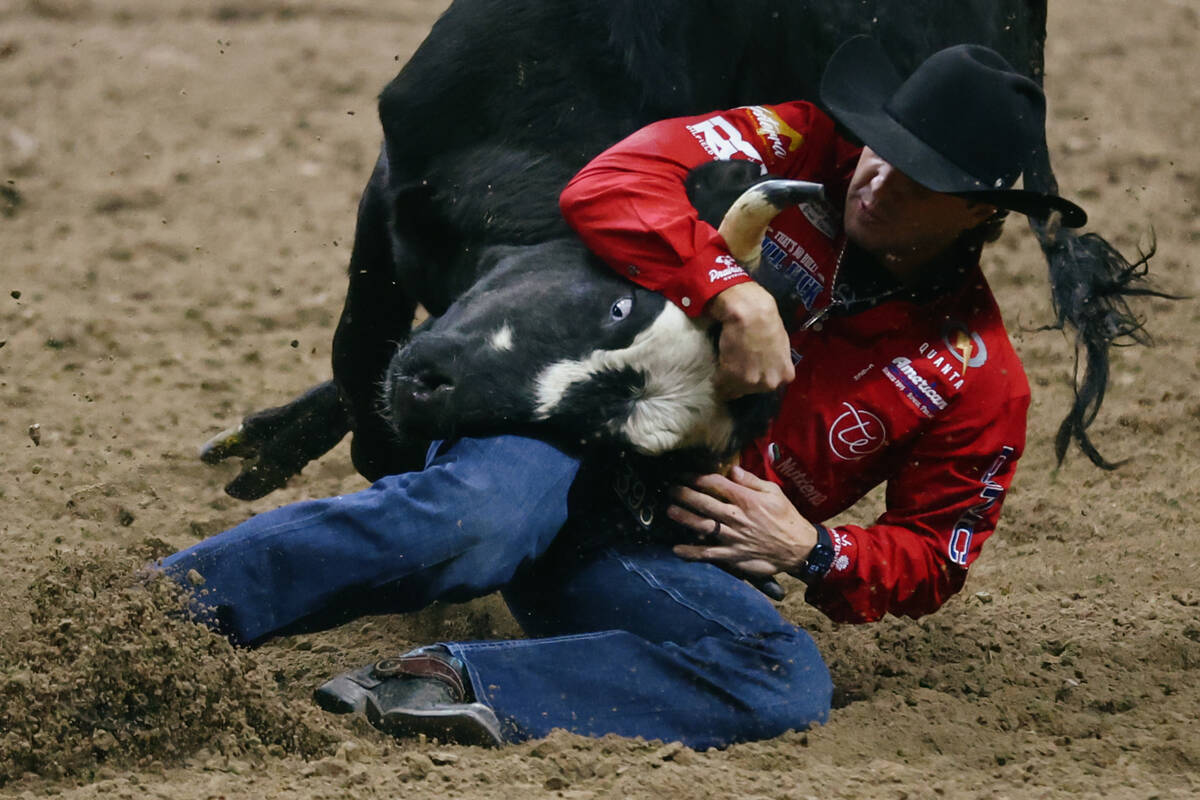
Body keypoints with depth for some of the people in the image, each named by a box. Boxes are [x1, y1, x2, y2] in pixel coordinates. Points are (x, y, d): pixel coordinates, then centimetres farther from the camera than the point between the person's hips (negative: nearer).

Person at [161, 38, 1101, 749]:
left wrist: (811, 552, -8)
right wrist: (734, 294, -27)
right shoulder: (798, 151, 0)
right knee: (481, 516, -39)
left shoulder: (980, 381, 5)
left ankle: (458, 683, -36)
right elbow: (611, 187, -13)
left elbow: (932, 555, 12)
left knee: (791, 682, -28)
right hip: (553, 431, -3)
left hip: (662, 552, 3)